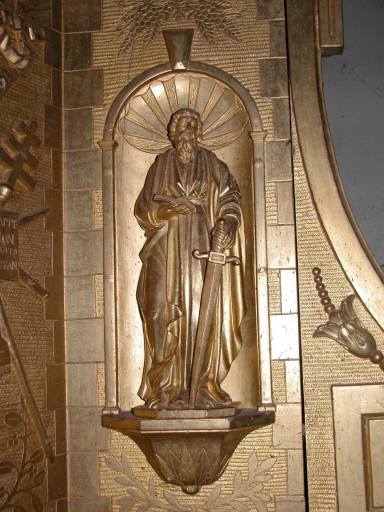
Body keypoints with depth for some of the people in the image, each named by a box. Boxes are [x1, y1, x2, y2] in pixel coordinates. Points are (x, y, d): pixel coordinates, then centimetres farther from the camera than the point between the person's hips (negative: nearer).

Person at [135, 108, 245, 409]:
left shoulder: (212, 165, 14)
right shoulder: (161, 166, 14)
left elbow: (230, 197, 3)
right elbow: (144, 208, 9)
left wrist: (229, 219, -18)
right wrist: (167, 207, -11)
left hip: (203, 248, 0)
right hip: (168, 251, 0)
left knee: (204, 313, -7)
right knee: (168, 314, -9)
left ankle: (202, 387, -2)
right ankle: (168, 387, -7)